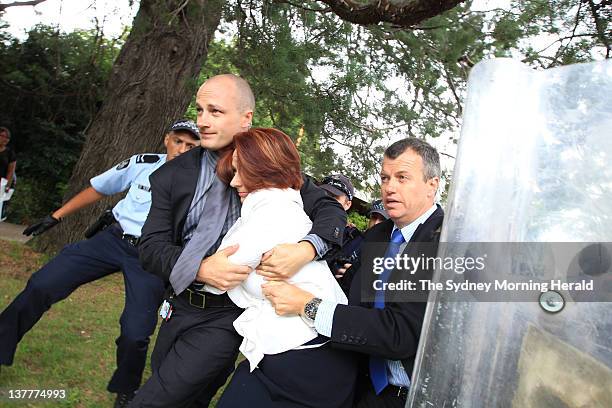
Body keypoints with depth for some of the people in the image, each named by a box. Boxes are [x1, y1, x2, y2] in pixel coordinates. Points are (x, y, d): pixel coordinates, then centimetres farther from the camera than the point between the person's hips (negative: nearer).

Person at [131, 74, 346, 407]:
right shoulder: (173, 175, -1)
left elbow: (331, 209, -6)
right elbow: (151, 246, -6)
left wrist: (306, 249, -27)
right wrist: (199, 268, -27)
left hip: (226, 317, -3)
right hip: (180, 306, 4)